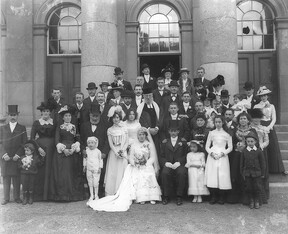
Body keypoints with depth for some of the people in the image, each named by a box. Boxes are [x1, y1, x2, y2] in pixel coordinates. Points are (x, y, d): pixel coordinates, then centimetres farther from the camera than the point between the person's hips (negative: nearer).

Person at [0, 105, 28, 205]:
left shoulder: (22, 128, 8)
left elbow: (24, 143, 2)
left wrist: (18, 154, -9)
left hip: (17, 157, -1)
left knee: (16, 178, 1)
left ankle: (17, 197, 11)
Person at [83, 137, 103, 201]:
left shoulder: (98, 151, -7)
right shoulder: (86, 151, 2)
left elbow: (100, 160, -1)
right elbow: (85, 158, 14)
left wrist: (100, 168, -3)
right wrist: (84, 166, 14)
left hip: (96, 169, -3)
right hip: (89, 169, 3)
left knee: (96, 183, 0)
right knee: (90, 183, 9)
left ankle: (96, 195, 14)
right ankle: (91, 195, 20)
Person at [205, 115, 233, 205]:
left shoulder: (227, 134, 8)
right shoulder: (211, 133, 11)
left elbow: (230, 147, 6)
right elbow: (207, 146, 10)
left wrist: (222, 153, -8)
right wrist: (212, 153, -7)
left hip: (223, 157, -1)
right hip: (212, 156, 1)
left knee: (222, 176, -5)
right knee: (212, 176, -5)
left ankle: (221, 197, 6)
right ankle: (213, 197, 4)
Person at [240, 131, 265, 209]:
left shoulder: (259, 151, -4)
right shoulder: (244, 152, 0)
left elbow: (262, 163, 2)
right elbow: (242, 163, 5)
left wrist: (262, 173, 2)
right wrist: (242, 173, 2)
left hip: (257, 173, -1)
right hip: (247, 173, 1)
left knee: (257, 188, 4)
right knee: (248, 188, 6)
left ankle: (257, 201, 22)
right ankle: (251, 201, 21)